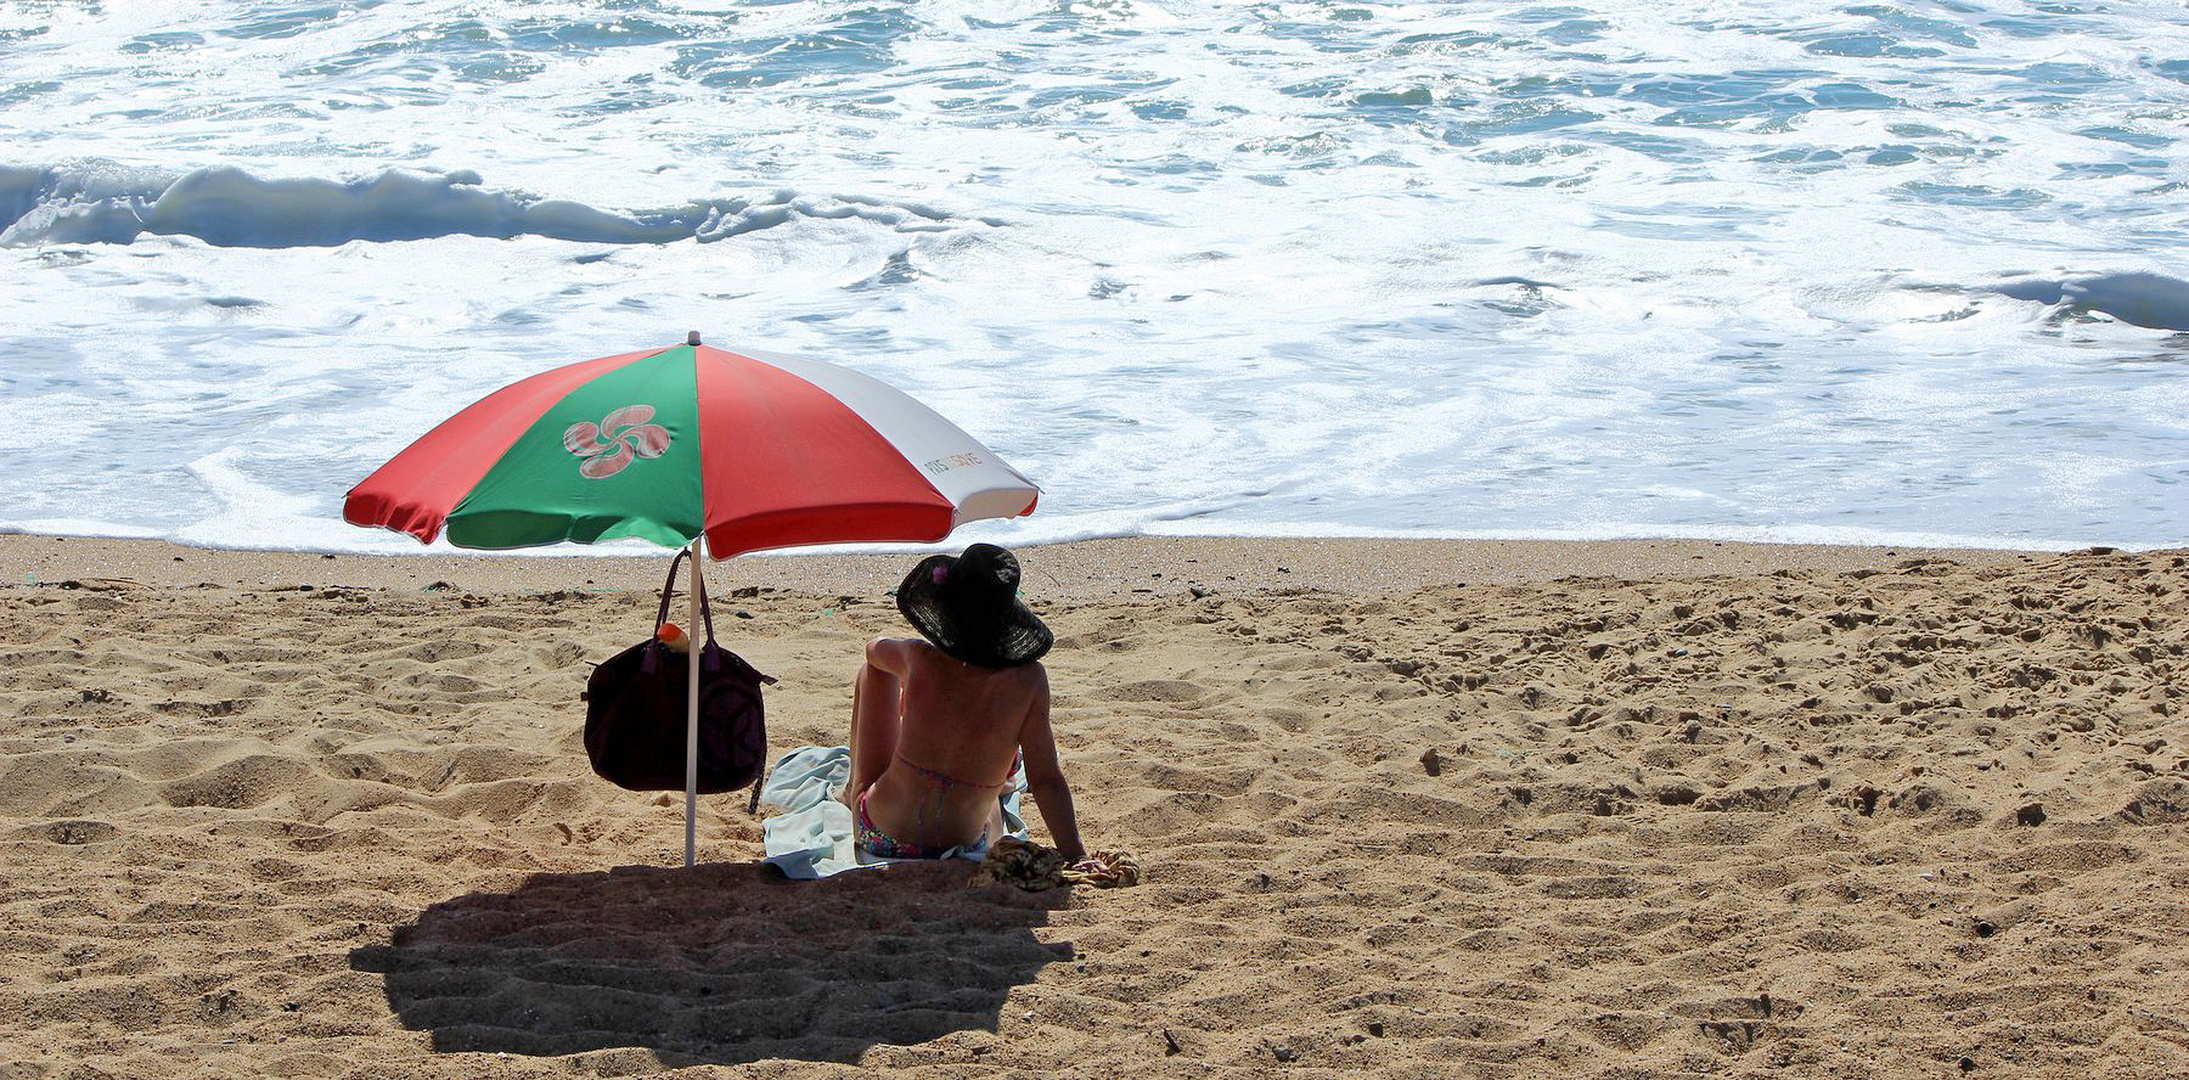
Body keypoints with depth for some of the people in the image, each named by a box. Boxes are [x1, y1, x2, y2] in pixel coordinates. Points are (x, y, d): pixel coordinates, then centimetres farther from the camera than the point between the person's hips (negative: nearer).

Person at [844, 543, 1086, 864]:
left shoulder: (919, 658, -18)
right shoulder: (1029, 680, -20)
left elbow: (873, 649, 7)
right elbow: (1046, 780, -19)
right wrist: (1076, 857, -14)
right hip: (966, 850, 0)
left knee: (873, 670, 21)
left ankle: (855, 787, 44)